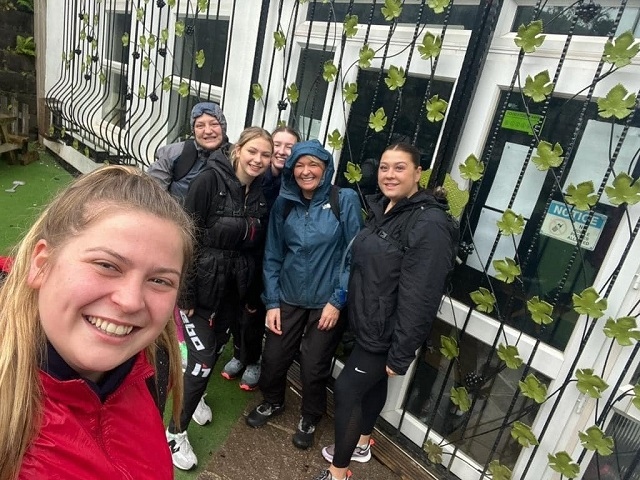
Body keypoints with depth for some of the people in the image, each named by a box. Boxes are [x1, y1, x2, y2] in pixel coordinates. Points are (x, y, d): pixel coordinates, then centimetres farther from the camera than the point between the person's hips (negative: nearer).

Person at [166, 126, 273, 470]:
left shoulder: (262, 194, 1)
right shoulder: (209, 181, -15)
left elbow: (257, 247, 7)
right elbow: (187, 238, -16)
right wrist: (184, 292, -16)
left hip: (235, 289, 5)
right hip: (202, 286, -5)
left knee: (216, 348, 20)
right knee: (202, 358, -3)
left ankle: (195, 394, 49)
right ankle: (176, 431, 20)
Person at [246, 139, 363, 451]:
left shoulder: (345, 200, -10)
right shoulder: (283, 203, 0)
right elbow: (272, 256, 4)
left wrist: (338, 300, -11)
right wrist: (271, 301, 0)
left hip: (327, 302, -3)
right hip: (288, 297, 3)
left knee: (314, 368, 9)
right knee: (273, 358, 11)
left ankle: (309, 418, 39)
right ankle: (272, 402, 44)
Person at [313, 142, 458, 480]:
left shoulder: (429, 224, -24)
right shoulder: (382, 208, 4)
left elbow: (419, 297, -25)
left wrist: (401, 353, -21)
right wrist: (344, 306, 15)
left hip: (386, 332, -8)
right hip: (365, 323, 8)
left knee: (346, 390, 1)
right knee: (372, 383, 25)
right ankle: (361, 445, 48)